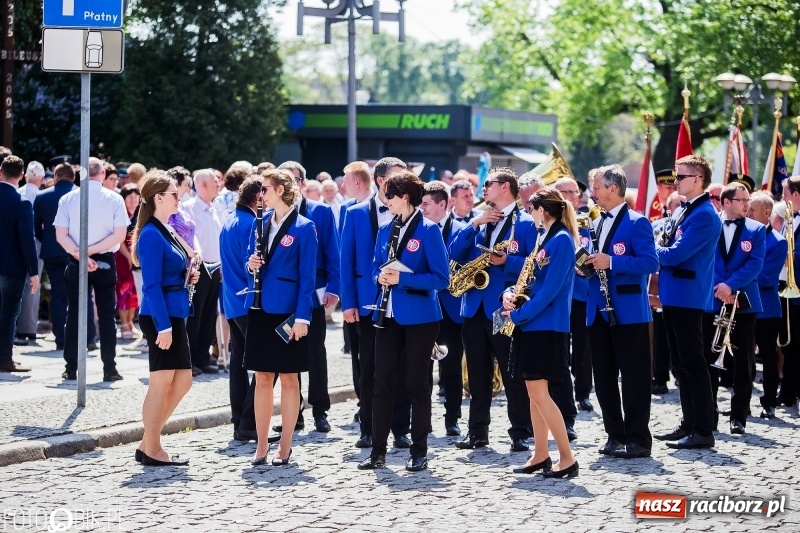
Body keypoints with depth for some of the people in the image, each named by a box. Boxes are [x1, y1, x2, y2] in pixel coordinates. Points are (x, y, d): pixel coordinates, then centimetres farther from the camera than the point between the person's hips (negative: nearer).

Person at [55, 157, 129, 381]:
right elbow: (120, 235, -10)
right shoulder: (114, 199, -3)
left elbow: (61, 235, -8)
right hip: (105, 263, -1)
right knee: (107, 315, 4)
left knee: (74, 314, 7)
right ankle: (109, 369, -1)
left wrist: (80, 255, -13)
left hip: (75, 263, 1)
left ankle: (71, 368, 6)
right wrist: (92, 251, -11)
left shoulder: (68, 199, -1)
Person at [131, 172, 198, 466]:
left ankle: (147, 444, 17)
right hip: (160, 316, -10)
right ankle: (152, 450, 5)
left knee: (182, 381, 11)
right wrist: (164, 326, -21)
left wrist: (188, 275, 5)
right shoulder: (152, 235, -14)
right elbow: (152, 285, -19)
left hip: (175, 315, 10)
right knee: (161, 383, -3)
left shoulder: (166, 232, 15)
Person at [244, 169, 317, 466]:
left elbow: (307, 276, -9)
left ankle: (285, 446, 9)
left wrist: (302, 316, -15)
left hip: (287, 311, -5)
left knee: (288, 378, 3)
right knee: (262, 377, 7)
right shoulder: (261, 222, 9)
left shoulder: (304, 228, -7)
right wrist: (251, 264, -7)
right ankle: (261, 445, 13)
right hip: (260, 308, 5)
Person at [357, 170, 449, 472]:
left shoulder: (428, 230, -9)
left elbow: (441, 278, -13)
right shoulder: (386, 229, 9)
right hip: (388, 315, 6)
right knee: (382, 381, 4)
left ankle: (419, 452, 11)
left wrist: (402, 278, -21)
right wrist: (380, 277, -6)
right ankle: (378, 451, 9)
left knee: (417, 384, 2)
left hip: (419, 317, -6)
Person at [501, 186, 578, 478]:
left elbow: (550, 289, -20)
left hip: (547, 325, -10)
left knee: (538, 392, -11)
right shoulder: (545, 238, 15)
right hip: (533, 324, 10)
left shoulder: (562, 239, -14)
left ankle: (567, 458, -8)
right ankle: (541, 455, 16)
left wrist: (519, 314, -18)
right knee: (534, 391, 10)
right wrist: (511, 293, -1)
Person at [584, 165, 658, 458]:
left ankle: (638, 439, 1)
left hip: (628, 311, -8)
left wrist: (611, 262, -24)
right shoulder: (597, 224, 16)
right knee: (603, 378, 9)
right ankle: (615, 435, 17)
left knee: (633, 377, -3)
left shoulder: (637, 223, -8)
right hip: (599, 310, 8)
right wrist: (587, 266, 1)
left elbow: (650, 262, -18)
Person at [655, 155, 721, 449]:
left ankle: (703, 431, -5)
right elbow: (667, 247, 24)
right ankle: (689, 424, 21)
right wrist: (659, 248, 3)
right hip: (673, 296, 10)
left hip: (688, 298, -10)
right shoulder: (682, 211, 15)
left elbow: (675, 254, -22)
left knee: (693, 364, -7)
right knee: (681, 364, 14)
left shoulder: (705, 215, -16)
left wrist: (653, 250, -5)